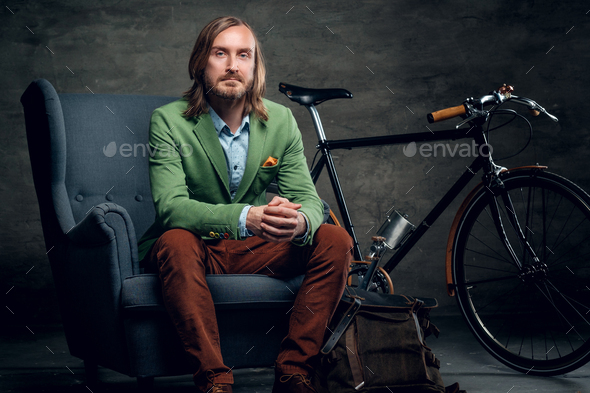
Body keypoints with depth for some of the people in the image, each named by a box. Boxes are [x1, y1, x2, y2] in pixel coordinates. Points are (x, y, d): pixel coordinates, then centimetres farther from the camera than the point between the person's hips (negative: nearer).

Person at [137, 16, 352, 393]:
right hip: (197, 249, -3)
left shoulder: (281, 121, 0)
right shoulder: (168, 121, -11)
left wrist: (300, 221, -33)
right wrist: (246, 218, -42)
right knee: (176, 241, -37)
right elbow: (170, 206, -24)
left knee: (336, 240, -17)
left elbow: (309, 198, -4)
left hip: (255, 250, 4)